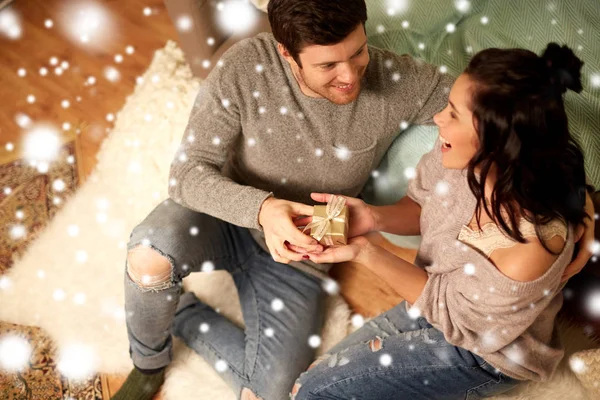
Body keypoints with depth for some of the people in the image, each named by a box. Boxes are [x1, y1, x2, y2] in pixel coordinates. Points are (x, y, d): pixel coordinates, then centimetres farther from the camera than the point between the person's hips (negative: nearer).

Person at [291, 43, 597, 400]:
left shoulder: (529, 247, -39)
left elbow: (448, 308, -21)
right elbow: (422, 209, 0)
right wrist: (375, 217, -20)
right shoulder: (466, 160, -22)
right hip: (435, 303, 6)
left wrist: (365, 253, -24)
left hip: (481, 352, -6)